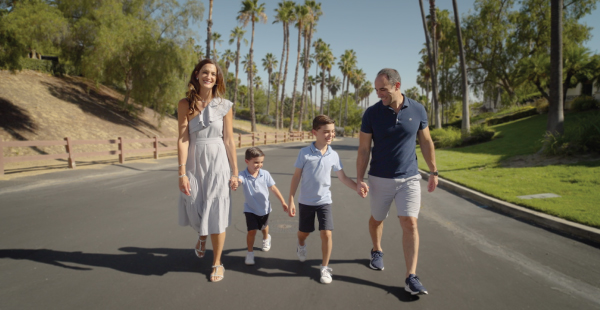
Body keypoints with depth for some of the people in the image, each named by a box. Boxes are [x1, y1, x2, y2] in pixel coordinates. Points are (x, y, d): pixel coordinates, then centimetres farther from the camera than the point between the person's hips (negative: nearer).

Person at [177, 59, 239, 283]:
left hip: (217, 163, -1)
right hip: (194, 162, 1)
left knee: (216, 214, 3)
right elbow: (182, 139, -7)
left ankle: (217, 263, 22)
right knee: (194, 210, 11)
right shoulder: (185, 104, -2)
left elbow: (229, 141, 0)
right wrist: (182, 172, -12)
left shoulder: (224, 106, -1)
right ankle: (202, 235, 49)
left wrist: (234, 173, 1)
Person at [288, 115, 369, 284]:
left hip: (324, 201, 1)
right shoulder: (305, 153, -13)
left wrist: (357, 186, -15)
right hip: (306, 201, -1)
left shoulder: (333, 155, -5)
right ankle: (301, 245, 53)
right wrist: (291, 200, -6)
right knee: (304, 232, 15)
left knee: (326, 234, -7)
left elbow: (343, 177, 3)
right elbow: (296, 177, -7)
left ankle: (325, 267, 13)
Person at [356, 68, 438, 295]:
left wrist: (434, 171, 7)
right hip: (380, 179, 0)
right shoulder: (372, 113, -9)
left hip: (409, 178, 0)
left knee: (410, 224, -8)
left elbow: (426, 142, 6)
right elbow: (363, 149, -6)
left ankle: (411, 277, -1)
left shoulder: (417, 110, -5)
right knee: (377, 219, 17)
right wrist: (359, 179, -10)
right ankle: (377, 251, 45)